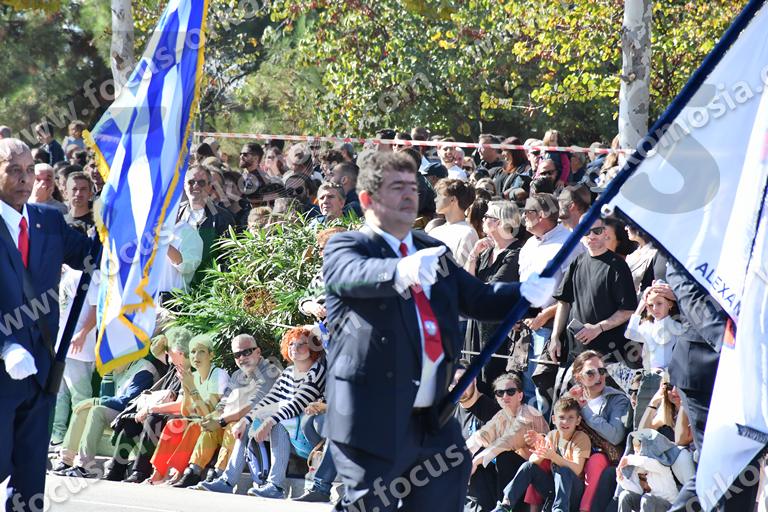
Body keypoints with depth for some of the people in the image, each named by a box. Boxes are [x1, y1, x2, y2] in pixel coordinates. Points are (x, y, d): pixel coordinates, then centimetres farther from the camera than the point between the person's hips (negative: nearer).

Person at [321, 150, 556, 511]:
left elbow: (478, 300, 13)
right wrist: (401, 271, -47)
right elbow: (356, 275, -26)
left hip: (435, 421, 7)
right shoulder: (345, 248, -3)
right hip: (374, 423, -7)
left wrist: (525, 292, -8)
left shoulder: (433, 251, 18)